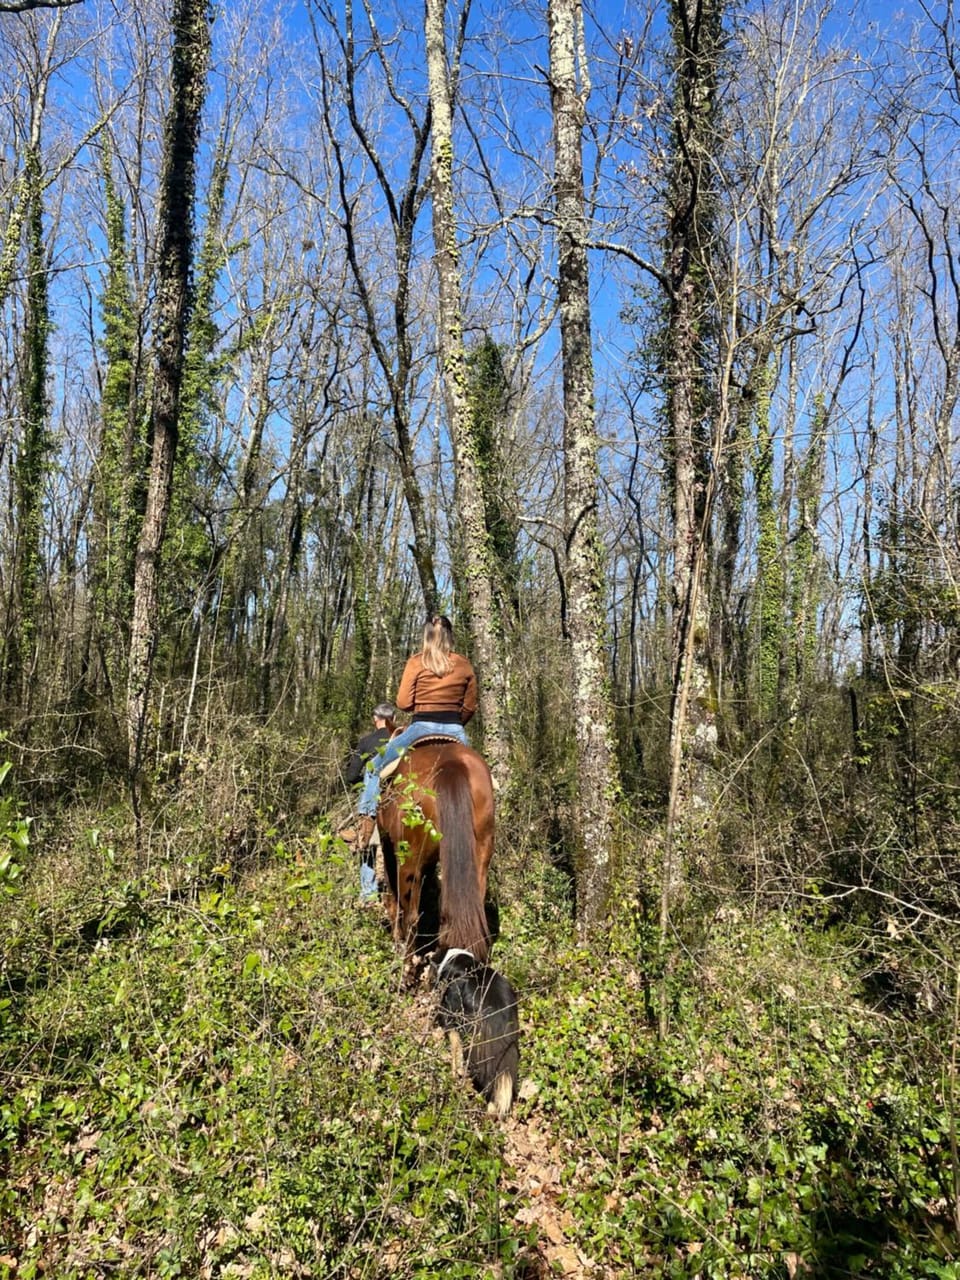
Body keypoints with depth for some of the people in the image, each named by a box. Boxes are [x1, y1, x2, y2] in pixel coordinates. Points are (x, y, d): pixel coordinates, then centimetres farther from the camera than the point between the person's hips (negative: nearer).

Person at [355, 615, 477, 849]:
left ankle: (367, 819, 3)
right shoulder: (464, 665, 5)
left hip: (422, 729, -3)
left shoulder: (416, 662, -3)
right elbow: (470, 706, 8)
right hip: (455, 732, 3)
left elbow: (403, 703, -6)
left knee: (375, 767, 14)